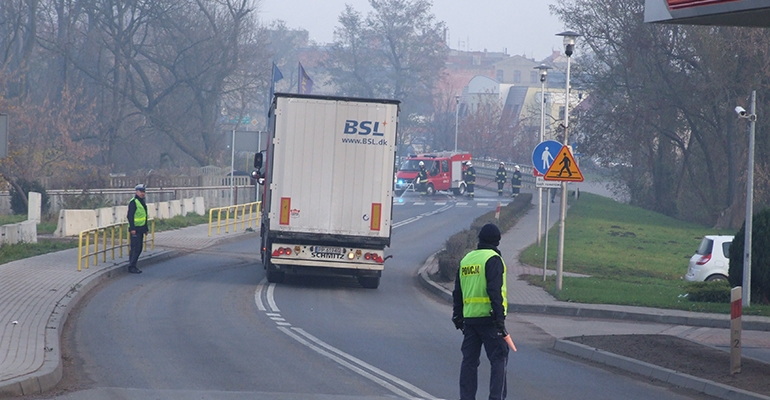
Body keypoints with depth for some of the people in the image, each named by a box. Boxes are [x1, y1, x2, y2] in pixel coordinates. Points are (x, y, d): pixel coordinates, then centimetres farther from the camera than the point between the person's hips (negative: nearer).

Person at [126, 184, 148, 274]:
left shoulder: (142, 202, 16)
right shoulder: (133, 202, -13)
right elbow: (130, 216, -18)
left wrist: (146, 228, 23)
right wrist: (132, 228, -23)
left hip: (141, 229, 9)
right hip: (135, 229, -9)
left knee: (139, 248, 10)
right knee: (135, 248, -9)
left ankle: (133, 266, 16)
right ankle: (131, 267, -6)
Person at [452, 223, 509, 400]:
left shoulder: (466, 260, 15)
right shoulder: (493, 260, -7)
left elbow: (457, 293, 19)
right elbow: (495, 291, -16)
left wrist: (458, 317, 26)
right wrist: (500, 318, -16)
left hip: (470, 318, 7)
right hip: (489, 317, -6)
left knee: (469, 360, 9)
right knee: (498, 359, -4)